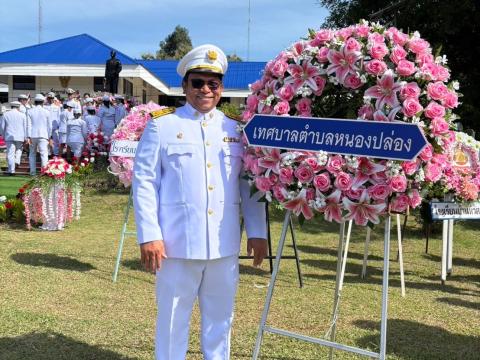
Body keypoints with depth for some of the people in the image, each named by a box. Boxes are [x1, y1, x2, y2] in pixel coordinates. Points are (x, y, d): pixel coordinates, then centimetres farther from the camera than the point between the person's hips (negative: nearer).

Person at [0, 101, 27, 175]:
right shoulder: (22, 115, 3)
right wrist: (25, 138, 5)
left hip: (9, 137, 0)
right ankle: (17, 161, -4)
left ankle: (11, 170, -1)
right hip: (20, 137, 0)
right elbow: (25, 127, 1)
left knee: (10, 154, 1)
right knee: (19, 149, 21)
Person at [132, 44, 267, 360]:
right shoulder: (162, 126, 1)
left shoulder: (236, 129, 11)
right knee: (173, 319, 8)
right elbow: (145, 182, -4)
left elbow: (250, 184, 11)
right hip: (178, 243, -3)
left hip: (225, 244, 3)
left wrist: (258, 231, 5)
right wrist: (149, 235, -11)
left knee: (220, 318, 15)